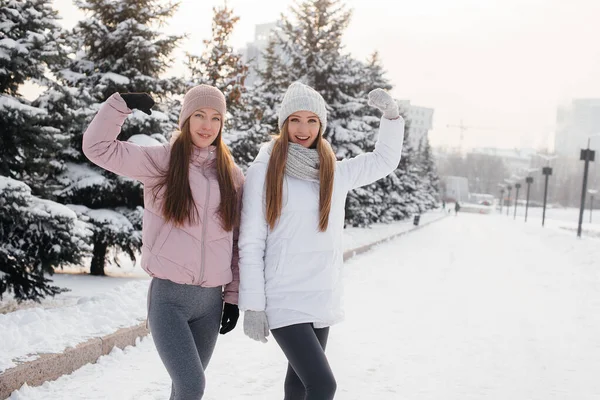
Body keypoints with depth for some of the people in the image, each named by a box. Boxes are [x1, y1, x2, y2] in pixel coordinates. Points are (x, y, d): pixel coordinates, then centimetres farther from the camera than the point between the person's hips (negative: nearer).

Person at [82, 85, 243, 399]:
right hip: (168, 294, -4)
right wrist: (121, 103, -12)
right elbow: (98, 147, -5)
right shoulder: (161, 161, -1)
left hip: (211, 299, 4)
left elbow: (238, 241, 10)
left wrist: (233, 296, 8)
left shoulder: (232, 175, 8)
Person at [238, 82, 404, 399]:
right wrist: (253, 305, -9)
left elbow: (385, 161, 21)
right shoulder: (263, 171, -6)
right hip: (284, 300, -5)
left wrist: (391, 115, 6)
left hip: (323, 299, 5)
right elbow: (250, 244, -7)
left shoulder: (336, 172, 7)